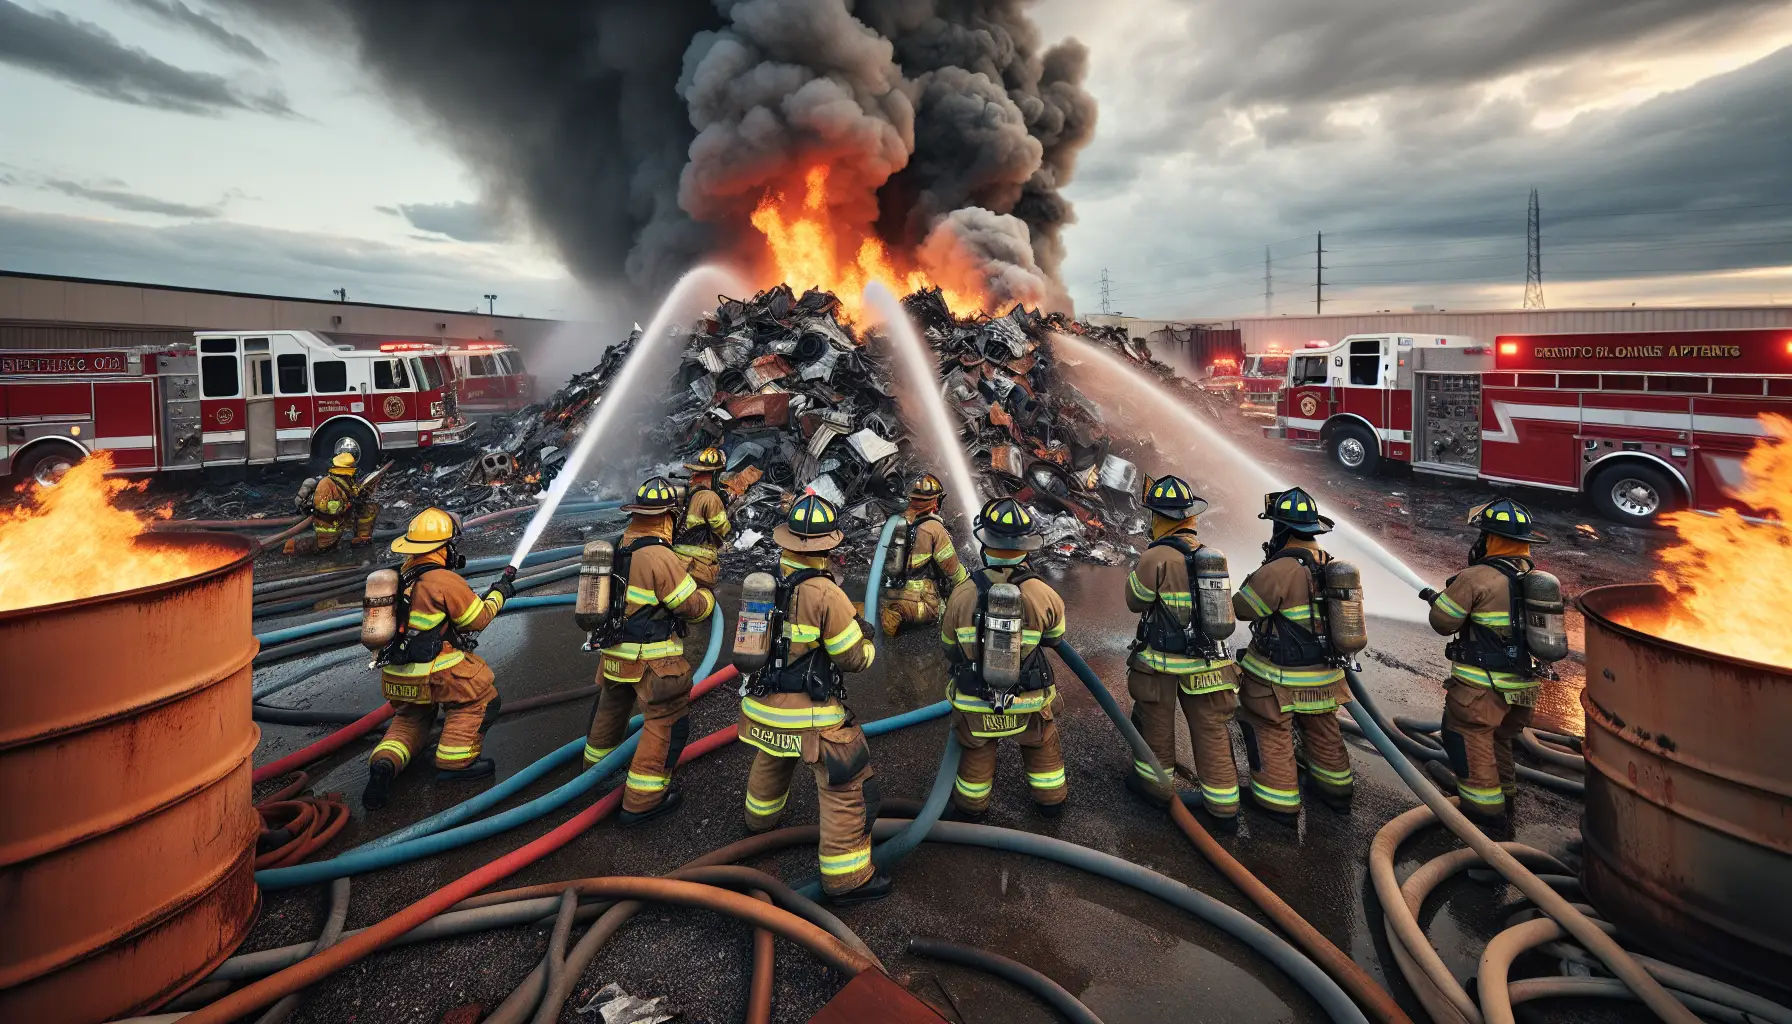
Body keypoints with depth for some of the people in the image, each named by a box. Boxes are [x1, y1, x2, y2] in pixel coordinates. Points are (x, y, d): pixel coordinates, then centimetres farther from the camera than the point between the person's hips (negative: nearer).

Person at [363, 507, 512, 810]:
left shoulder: (405, 574, 9)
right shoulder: (444, 580, -16)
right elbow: (479, 618, -8)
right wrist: (498, 594, 9)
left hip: (399, 676, 8)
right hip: (434, 671, -8)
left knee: (409, 720, 29)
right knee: (482, 700, 11)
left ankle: (385, 762, 3)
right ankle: (455, 761, 4)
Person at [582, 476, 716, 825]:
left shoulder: (619, 548, 1)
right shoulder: (660, 557, -23)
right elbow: (693, 606, -17)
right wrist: (708, 597, 5)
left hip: (615, 651, 9)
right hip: (653, 660, -8)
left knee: (612, 707, 29)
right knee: (666, 722, 3)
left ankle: (595, 765, 53)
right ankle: (640, 802, 5)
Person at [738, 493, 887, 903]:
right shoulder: (826, 594, -22)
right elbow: (855, 658, -14)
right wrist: (865, 636, 7)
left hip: (763, 701, 7)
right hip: (810, 714, -7)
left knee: (770, 761, 34)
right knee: (849, 786, 4)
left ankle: (760, 816, 58)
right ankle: (846, 878, 8)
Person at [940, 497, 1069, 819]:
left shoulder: (962, 594, -21)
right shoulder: (1044, 595, -23)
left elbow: (949, 647, -3)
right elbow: (1055, 635, 0)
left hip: (974, 700, 0)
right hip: (1029, 701, 0)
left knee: (977, 754, 25)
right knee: (1042, 747, 28)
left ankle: (971, 805, 46)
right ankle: (1051, 798, 48)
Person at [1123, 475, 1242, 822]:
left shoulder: (1156, 557, -18)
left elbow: (1135, 601, -6)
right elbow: (1226, 612, 9)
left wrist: (1139, 568, 6)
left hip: (1163, 665, -4)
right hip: (1210, 661, 5)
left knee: (1156, 725, 15)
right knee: (1212, 731, 12)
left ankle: (1154, 782, 31)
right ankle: (1223, 803, 19)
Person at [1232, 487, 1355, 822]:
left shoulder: (1278, 571, -25)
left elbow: (1242, 608, -15)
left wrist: (1253, 579, 1)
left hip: (1278, 679, -7)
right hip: (1323, 676, 8)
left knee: (1272, 735, 8)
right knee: (1323, 731, 25)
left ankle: (1279, 803, 17)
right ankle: (1335, 789, 41)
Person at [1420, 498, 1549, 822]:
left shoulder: (1477, 578, -19)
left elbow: (1443, 622, -13)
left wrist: (1438, 598, 8)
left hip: (1482, 685, -8)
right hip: (1523, 683, 8)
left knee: (1468, 735, 4)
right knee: (1501, 735, 24)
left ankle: (1484, 802, 7)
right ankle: (1503, 788, 37)